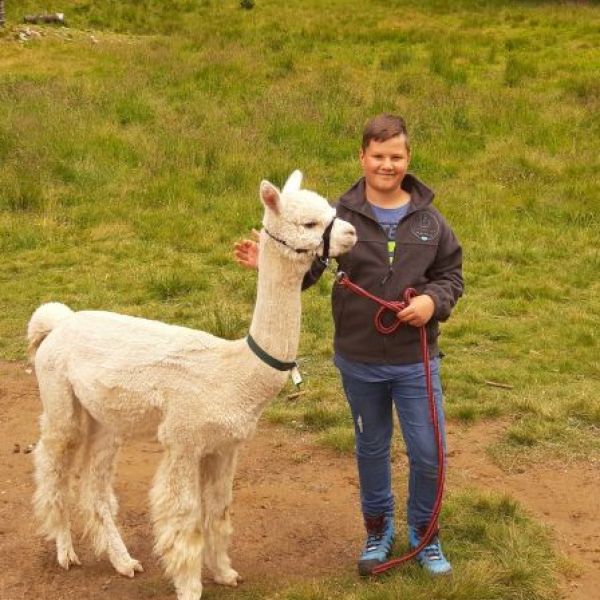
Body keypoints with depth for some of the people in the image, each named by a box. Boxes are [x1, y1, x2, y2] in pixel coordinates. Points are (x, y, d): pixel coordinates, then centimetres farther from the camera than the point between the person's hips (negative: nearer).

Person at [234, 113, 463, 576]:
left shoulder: (429, 219, -3)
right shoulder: (341, 216, -7)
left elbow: (451, 275, 5)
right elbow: (303, 268, -9)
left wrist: (434, 301, -15)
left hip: (416, 361, 1)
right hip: (359, 362, 0)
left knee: (429, 454, 5)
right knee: (372, 448, 17)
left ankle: (425, 535, 29)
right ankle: (378, 530, 37)